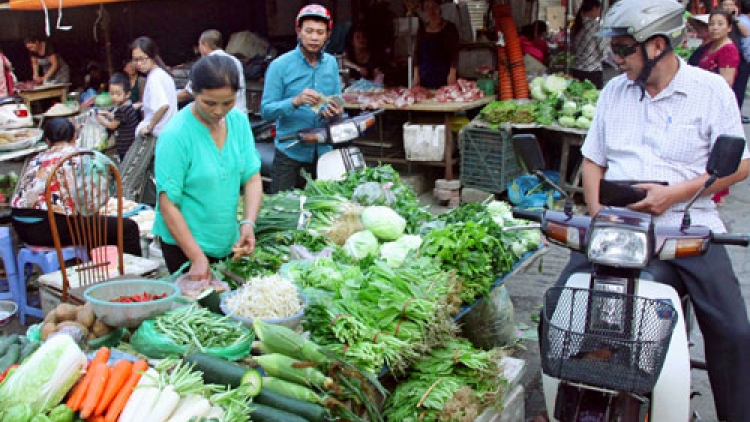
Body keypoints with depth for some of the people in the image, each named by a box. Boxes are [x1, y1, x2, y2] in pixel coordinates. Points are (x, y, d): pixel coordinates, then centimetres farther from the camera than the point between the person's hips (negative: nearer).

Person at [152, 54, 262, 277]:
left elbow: (252, 177, 0)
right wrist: (197, 258, -23)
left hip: (229, 241, 6)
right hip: (183, 244, -5)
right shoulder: (176, 135, -19)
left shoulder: (239, 121, -2)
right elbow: (167, 204, -19)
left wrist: (248, 223, -17)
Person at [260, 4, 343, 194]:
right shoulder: (280, 65, -8)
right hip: (290, 151, -4)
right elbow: (266, 111, -12)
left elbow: (337, 99, 11)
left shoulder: (331, 63, 6)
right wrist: (296, 101, -28)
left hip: (324, 150, 4)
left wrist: (336, 110, -12)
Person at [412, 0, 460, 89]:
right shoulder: (421, 30, 10)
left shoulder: (449, 28, -2)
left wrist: (452, 74, -14)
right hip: (424, 76, 3)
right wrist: (416, 75, 5)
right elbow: (417, 53, 12)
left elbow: (454, 53, -5)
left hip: (444, 76, -3)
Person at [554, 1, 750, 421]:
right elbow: (592, 160, 16)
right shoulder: (614, 91, 13)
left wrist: (674, 193, -15)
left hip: (687, 224, -3)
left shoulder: (711, 89, 0)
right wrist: (597, 212, -2)